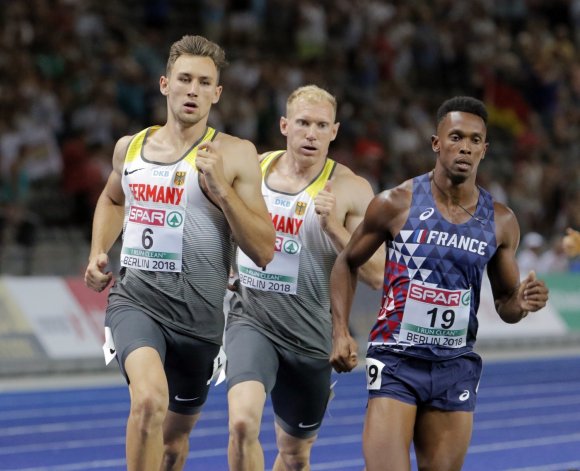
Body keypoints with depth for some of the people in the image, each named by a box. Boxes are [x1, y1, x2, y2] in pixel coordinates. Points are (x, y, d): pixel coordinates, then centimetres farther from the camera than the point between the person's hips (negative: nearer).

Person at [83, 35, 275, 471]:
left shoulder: (234, 155, -5)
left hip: (197, 313, 0)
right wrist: (98, 253, 16)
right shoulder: (129, 147, 8)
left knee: (175, 435, 18)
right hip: (136, 298, 1)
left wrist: (220, 187, -20)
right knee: (149, 401, -31)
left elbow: (264, 252, -11)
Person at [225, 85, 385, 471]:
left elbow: (377, 275, -12)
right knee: (243, 421, -28)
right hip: (251, 320, 0)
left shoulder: (350, 190, -7)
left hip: (310, 333, 0)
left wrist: (333, 225, -23)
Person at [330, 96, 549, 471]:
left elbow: (504, 302, 13)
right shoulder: (396, 204, -6)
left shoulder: (501, 221, 3)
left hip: (456, 368, 3)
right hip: (396, 361, -3)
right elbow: (348, 263, 7)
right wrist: (341, 332, -4)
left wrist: (522, 304, -11)